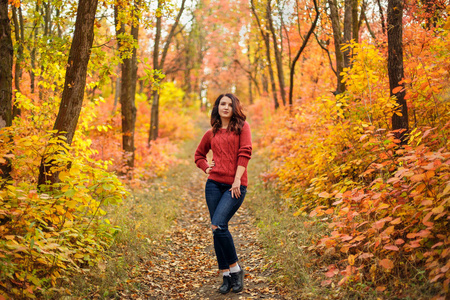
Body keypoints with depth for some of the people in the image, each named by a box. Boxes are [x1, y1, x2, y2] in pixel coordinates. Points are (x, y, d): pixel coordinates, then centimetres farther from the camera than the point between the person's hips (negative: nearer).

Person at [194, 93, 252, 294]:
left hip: (235, 186, -4)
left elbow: (244, 154, -6)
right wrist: (206, 168, 9)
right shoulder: (212, 133, 15)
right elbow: (199, 155, 29)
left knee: (218, 226, -18)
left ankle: (235, 269, 1)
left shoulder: (242, 127, 4)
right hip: (214, 184, 4)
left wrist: (237, 180, -14)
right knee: (218, 230, 3)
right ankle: (226, 277, 14)